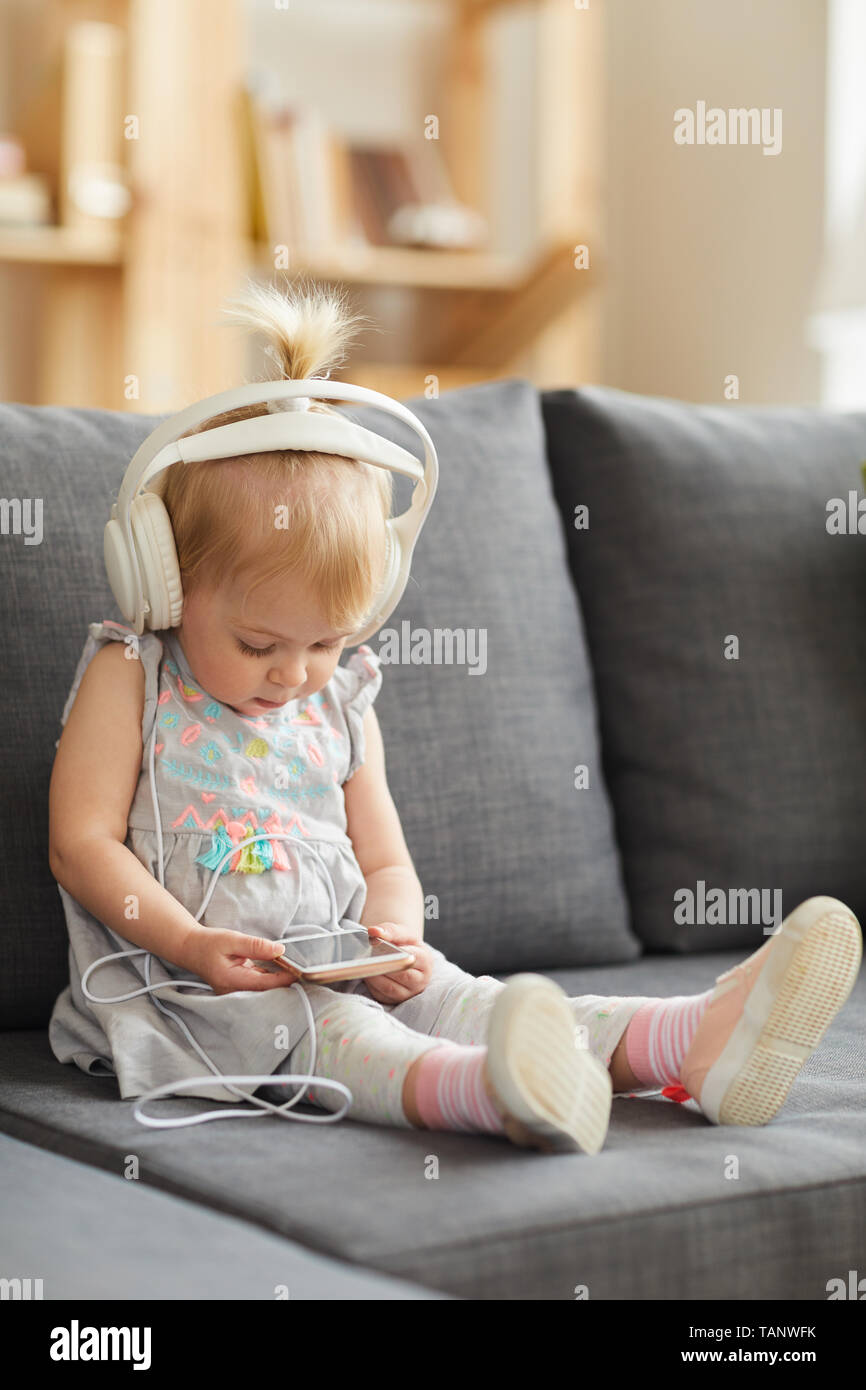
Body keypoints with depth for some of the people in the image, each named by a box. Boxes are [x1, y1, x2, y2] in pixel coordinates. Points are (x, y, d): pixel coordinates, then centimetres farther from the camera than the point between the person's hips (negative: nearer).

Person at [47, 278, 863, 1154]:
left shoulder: (342, 708, 14)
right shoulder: (128, 678, -2)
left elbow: (386, 864, 18)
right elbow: (81, 843, -8)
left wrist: (392, 935, -6)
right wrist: (189, 943, -21)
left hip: (341, 975, 5)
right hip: (180, 982, -5)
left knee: (447, 996, -19)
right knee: (318, 1031, -34)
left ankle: (696, 1040, -40)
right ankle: (490, 1092, -65)